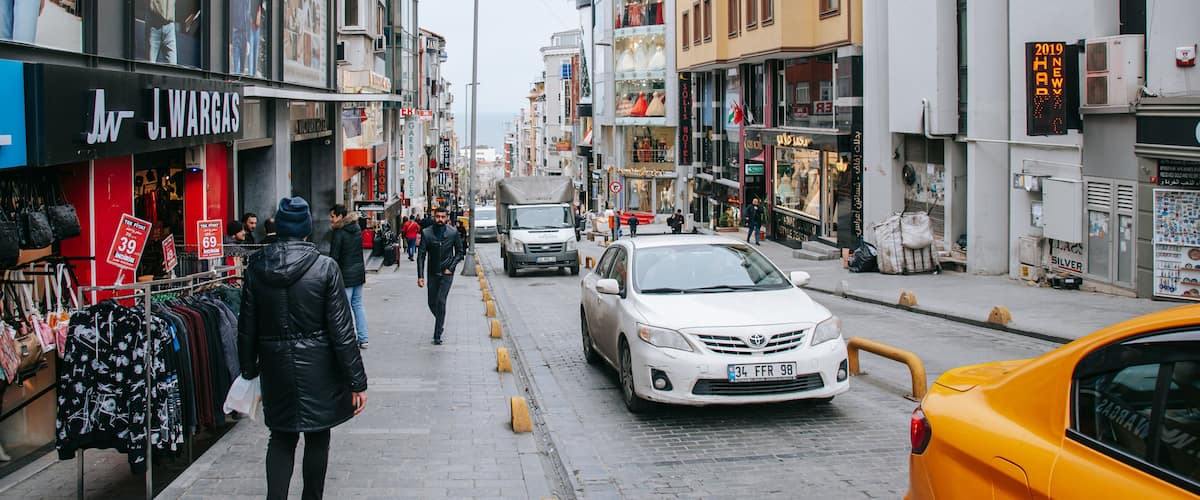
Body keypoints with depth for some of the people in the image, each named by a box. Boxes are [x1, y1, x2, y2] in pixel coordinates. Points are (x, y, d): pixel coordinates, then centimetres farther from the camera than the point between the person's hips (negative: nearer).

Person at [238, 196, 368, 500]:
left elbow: (247, 329, 3)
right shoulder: (325, 268, -12)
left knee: (281, 438, 14)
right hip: (317, 369, -2)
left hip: (275, 368, 3)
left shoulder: (256, 269, -3)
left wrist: (249, 370, 16)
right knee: (317, 438, 13)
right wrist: (356, 381, -8)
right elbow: (342, 330, -12)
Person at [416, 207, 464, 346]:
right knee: (432, 303, 8)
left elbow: (459, 252, 5)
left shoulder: (453, 233, -6)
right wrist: (420, 276, -12)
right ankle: (440, 323, 38)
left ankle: (437, 335, -8)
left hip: (447, 273, -2)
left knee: (441, 301, -13)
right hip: (432, 273, 2)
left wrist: (451, 268, -7)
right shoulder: (426, 233, -6)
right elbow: (421, 255, -5)